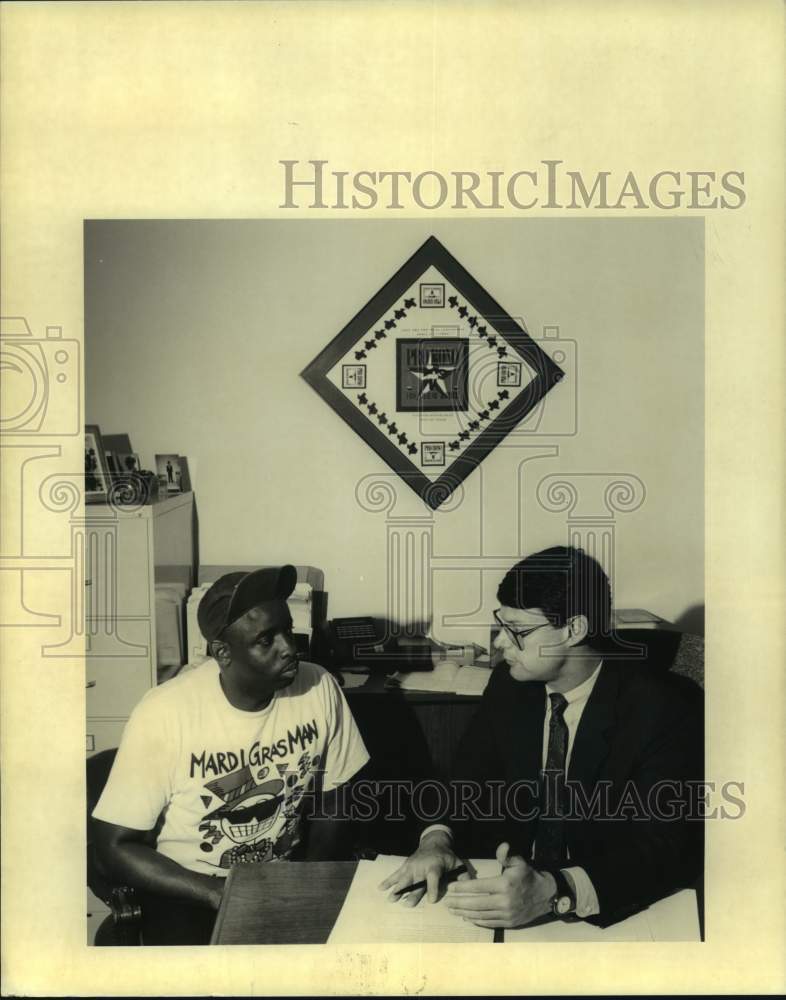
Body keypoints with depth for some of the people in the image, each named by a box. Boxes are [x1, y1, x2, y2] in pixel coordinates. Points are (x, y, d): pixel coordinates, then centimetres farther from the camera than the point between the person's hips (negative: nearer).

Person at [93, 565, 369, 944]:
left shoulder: (319, 688, -12)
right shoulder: (163, 714, -21)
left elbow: (331, 805, 3)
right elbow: (116, 847, -13)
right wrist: (218, 893, -22)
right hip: (188, 889, -3)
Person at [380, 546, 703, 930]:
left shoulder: (665, 709, -17)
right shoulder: (510, 684, -1)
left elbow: (666, 849, -23)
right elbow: (470, 785, 6)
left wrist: (553, 893, -38)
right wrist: (437, 838, -16)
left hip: (611, 914, -4)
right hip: (510, 881, 5)